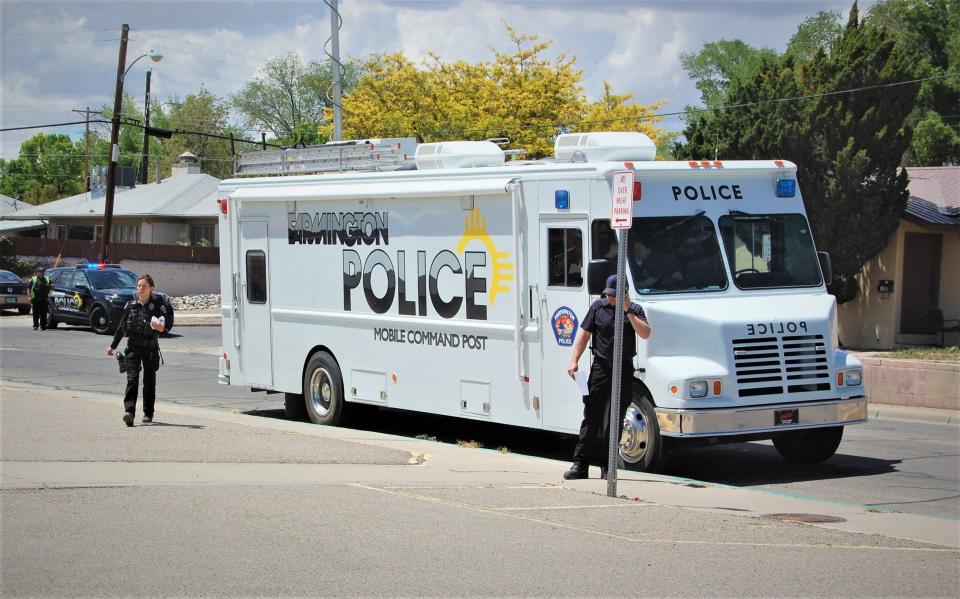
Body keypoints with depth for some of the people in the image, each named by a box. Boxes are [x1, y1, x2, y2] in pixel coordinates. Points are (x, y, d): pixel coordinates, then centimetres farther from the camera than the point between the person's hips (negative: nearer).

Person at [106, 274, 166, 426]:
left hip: (150, 346, -1)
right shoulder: (131, 304, 6)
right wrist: (113, 345, 16)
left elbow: (165, 325, -4)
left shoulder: (157, 304, -2)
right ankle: (129, 411, -22)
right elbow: (121, 326, 13)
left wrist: (161, 327, -29)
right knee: (132, 378, -12)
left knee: (149, 380, 9)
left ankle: (148, 413, 22)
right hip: (133, 346, 1)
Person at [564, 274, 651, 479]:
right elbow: (584, 334, 6)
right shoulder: (598, 307, 5)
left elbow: (645, 334, -11)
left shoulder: (635, 310, 4)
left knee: (615, 421, 5)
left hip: (624, 370, 0)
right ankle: (580, 464, -4)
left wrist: (628, 312, -16)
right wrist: (575, 360, -2)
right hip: (601, 367, 0)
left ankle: (607, 466, 13)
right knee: (591, 417, -4)